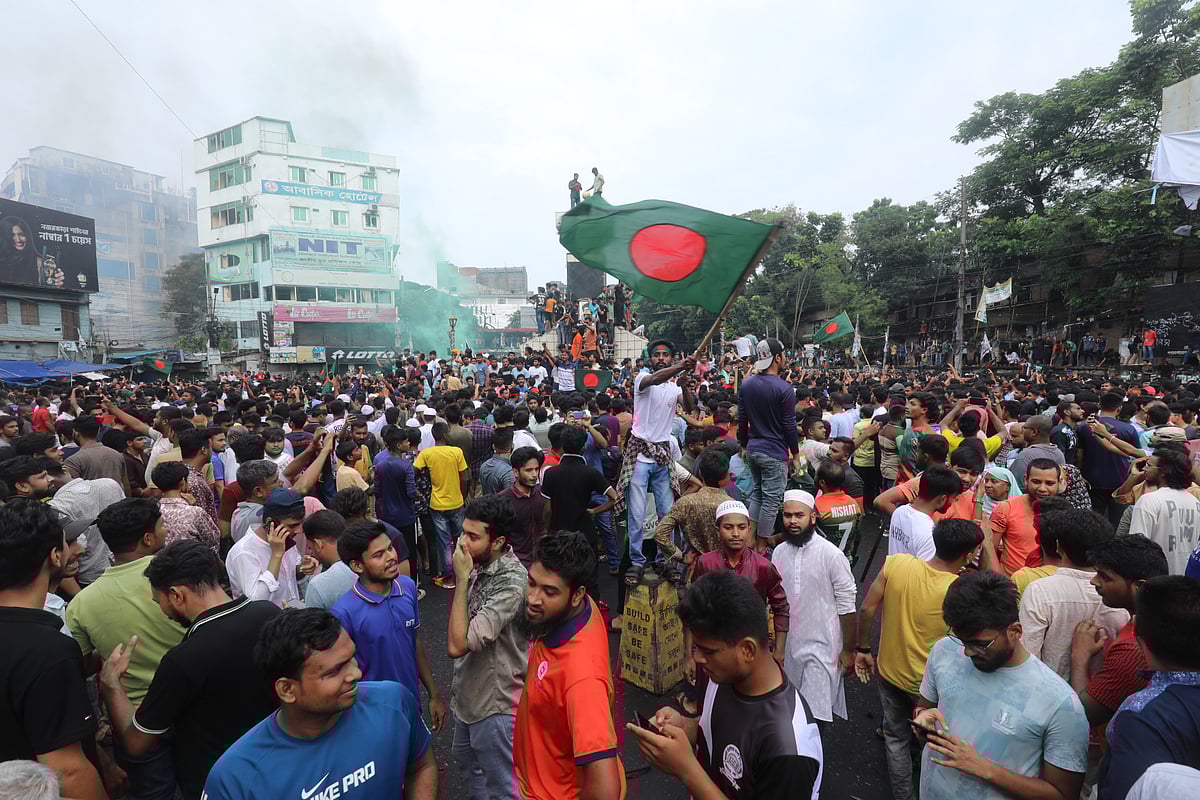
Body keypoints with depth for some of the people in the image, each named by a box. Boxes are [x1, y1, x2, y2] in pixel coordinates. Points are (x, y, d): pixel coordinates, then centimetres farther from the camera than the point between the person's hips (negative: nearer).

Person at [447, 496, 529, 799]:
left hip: (494, 701, -8)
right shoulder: (480, 564, -6)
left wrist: (462, 579, -31)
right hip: (468, 691, 9)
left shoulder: (511, 583, -32)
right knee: (467, 761, 32)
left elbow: (457, 644, -34)